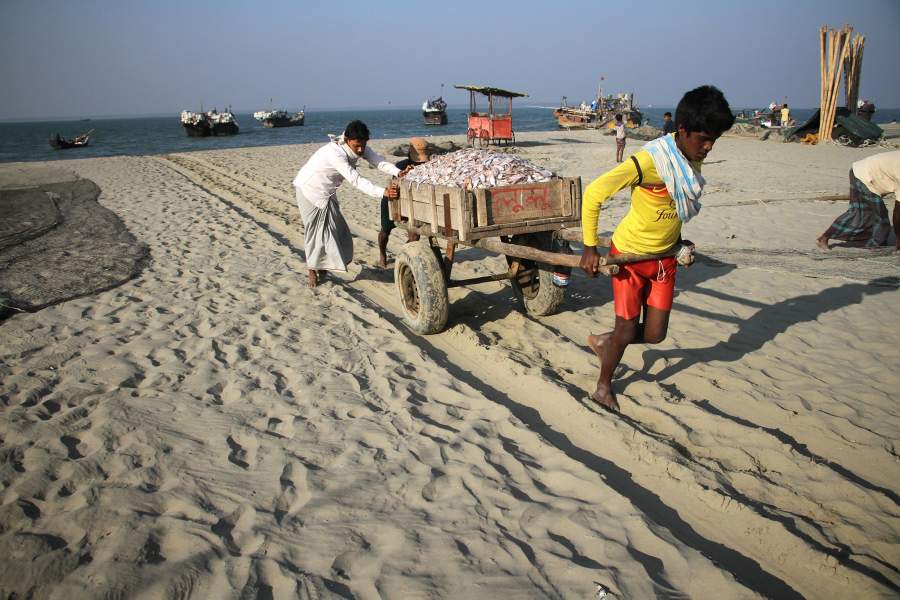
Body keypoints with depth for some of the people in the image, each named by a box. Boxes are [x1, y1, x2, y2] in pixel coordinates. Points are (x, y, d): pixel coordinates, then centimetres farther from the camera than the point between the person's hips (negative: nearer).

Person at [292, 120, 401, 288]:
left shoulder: (360, 147, -13)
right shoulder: (334, 152, -35)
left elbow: (378, 161, -24)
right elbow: (355, 179, -42)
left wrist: (399, 173, -42)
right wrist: (383, 192, -51)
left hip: (327, 192, 7)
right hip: (310, 190, -7)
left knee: (335, 228, 7)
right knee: (314, 229, -1)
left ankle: (322, 267, 21)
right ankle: (312, 270, 12)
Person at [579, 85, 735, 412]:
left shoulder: (691, 159, -1)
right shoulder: (649, 161, -26)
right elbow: (594, 193, -24)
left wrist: (679, 241, 14)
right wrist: (590, 247, -22)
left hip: (664, 257, 7)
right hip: (629, 253, -7)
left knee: (654, 335, 5)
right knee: (626, 330, 1)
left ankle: (603, 342, 34)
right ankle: (603, 387, 25)